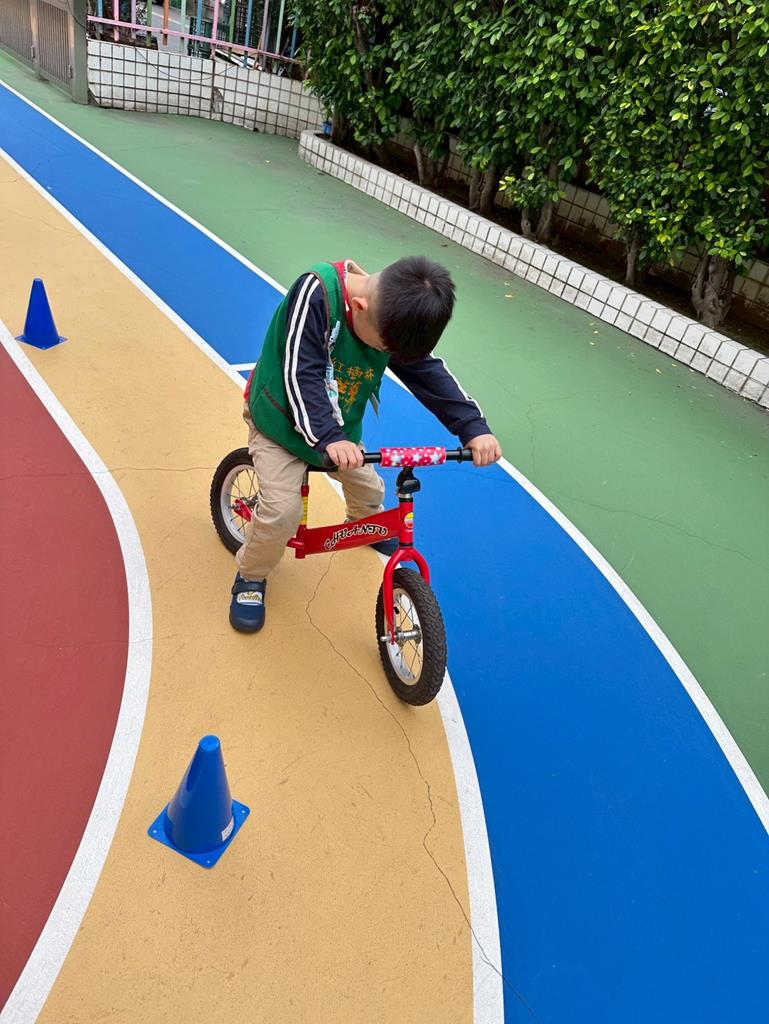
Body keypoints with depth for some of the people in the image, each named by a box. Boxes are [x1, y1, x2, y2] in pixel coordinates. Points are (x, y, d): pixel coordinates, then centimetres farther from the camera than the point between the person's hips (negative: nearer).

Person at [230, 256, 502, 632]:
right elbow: (301, 374, -35)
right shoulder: (316, 292, -32)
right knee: (282, 511, -18)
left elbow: (429, 372, -12)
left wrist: (474, 427, -22)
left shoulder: (394, 315, -14)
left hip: (341, 428, 5)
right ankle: (251, 577, 11)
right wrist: (327, 437, -46)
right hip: (282, 418, -5)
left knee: (368, 487, 15)